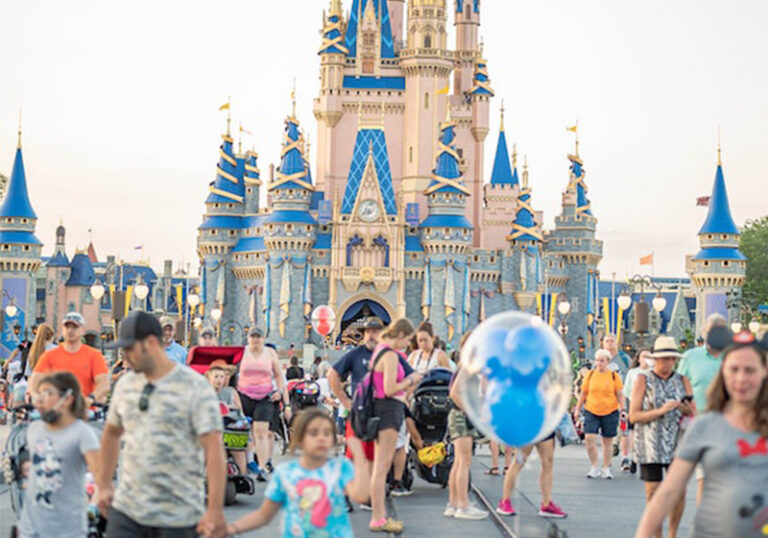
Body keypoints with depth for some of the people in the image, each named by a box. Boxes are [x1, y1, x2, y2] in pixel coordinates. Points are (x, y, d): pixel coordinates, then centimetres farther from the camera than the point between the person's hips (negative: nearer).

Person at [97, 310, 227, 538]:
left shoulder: (195, 387, -10)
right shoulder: (126, 384, 8)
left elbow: (214, 449, -14)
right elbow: (112, 433, 24)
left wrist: (215, 510, -20)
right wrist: (104, 486, 20)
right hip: (126, 510, 5)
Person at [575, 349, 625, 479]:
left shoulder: (614, 375, 0)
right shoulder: (590, 374, 4)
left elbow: (620, 394, 4)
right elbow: (583, 393, 11)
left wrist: (623, 409, -7)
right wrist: (577, 409, 10)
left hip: (610, 412, -1)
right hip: (591, 411, 1)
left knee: (608, 441, 7)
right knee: (590, 438, -12)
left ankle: (606, 469, 20)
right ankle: (594, 467, 3)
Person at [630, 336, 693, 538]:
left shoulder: (682, 381, 10)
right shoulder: (643, 380, 1)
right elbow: (634, 416, -6)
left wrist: (686, 408, -10)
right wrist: (660, 411, -17)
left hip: (677, 444, 2)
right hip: (650, 445, -2)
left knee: (679, 493, -1)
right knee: (653, 494, -3)